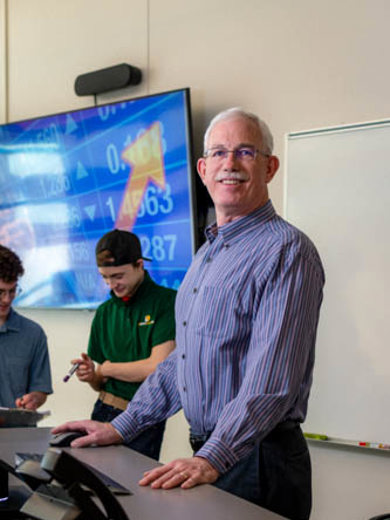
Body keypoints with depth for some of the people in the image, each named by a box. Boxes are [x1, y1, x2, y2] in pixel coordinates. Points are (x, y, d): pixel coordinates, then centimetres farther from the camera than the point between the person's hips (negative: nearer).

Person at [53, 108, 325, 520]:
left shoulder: (287, 251, -14)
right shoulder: (207, 254, 15)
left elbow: (273, 377, -23)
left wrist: (213, 458, -30)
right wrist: (121, 427, 14)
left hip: (259, 460, -8)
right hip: (207, 453, 8)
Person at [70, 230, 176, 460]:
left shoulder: (167, 301, -4)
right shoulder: (105, 312, 13)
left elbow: (157, 367, -12)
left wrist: (108, 368, 0)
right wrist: (91, 376, -5)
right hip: (103, 413, 5)